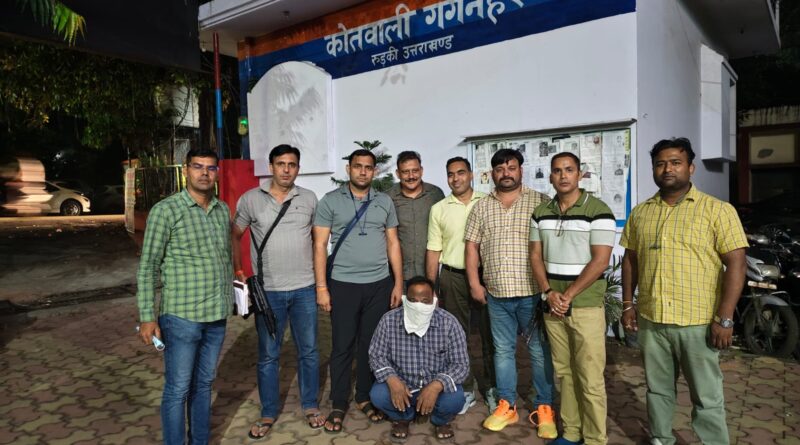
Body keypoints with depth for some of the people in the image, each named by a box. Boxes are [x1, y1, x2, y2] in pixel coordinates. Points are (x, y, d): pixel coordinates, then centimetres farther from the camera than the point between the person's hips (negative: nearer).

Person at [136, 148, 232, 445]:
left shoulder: (223, 210, 8)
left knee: (204, 385, 17)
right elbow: (148, 267, -7)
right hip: (181, 317, -5)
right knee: (177, 390, 6)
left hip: (217, 317, 5)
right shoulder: (166, 210, -9)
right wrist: (147, 317, -11)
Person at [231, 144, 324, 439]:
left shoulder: (309, 198, 3)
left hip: (305, 288, 1)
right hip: (268, 291, -1)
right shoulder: (251, 199, -1)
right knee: (268, 356, 10)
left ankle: (310, 406, 30)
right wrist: (237, 271, 3)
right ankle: (268, 414, 27)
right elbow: (234, 236, 8)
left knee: (308, 351, 12)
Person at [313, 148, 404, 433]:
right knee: (343, 346, 5)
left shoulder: (385, 202, 7)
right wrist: (321, 287, -8)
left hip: (379, 284, 3)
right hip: (343, 284, -2)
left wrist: (398, 283, 4)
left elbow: (393, 244, 10)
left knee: (372, 344, 11)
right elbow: (320, 245, -3)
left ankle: (365, 398, 28)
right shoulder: (330, 201, -1)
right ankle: (339, 405, 20)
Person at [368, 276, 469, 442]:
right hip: (401, 386, 1)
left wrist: (437, 385, -33)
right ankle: (402, 417, 10)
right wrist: (391, 379, -28)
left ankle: (441, 420, 9)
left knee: (455, 398, -31)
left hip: (437, 386, -1)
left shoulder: (449, 323, -19)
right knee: (377, 395, -27)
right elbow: (376, 356, -7)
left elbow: (460, 364, -16)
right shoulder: (389, 321, -16)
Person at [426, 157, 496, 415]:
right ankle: (465, 389, 24)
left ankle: (491, 387, 26)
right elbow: (433, 250, 6)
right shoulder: (439, 209, 5)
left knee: (489, 335, 8)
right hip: (452, 277, 1)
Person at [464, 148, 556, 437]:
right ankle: (507, 406, 25)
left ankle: (544, 408, 21)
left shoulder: (541, 202, -2)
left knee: (540, 351, 6)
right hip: (496, 294, 3)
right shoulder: (481, 208, 8)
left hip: (533, 292, -3)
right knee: (503, 350, 13)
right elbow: (472, 246, 9)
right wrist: (474, 283, 3)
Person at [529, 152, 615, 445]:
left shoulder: (598, 211, -7)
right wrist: (548, 293, -5)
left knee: (590, 377, 1)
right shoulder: (541, 213, 8)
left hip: (586, 306, -4)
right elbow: (536, 256, 8)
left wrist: (567, 296, -13)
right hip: (552, 306, 5)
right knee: (564, 372, 13)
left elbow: (599, 261, -13)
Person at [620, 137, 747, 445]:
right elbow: (630, 259, 12)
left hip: (698, 322, -4)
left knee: (706, 397, 8)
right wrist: (627, 304, 7)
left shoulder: (717, 210, -6)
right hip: (650, 319, 4)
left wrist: (724, 318, -15)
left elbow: (735, 263, -10)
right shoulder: (640, 212, 7)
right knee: (657, 389, 18)